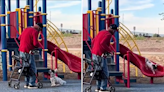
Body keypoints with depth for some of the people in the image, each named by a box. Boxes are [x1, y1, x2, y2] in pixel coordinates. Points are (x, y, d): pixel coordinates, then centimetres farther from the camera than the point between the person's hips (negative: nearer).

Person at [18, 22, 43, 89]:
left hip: (21, 51, 8)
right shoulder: (35, 32, -11)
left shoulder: (26, 29, 15)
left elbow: (19, 38, 26)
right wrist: (38, 46, 2)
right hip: (28, 52, -8)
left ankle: (27, 83, 17)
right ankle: (31, 84, -2)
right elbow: (35, 43, -19)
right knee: (33, 68, -1)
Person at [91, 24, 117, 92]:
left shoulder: (101, 32, 16)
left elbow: (93, 41, 21)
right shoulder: (108, 34, -12)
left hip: (94, 54, 9)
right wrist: (110, 50, -18)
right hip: (100, 55, -9)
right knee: (105, 73, -2)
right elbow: (102, 43, -27)